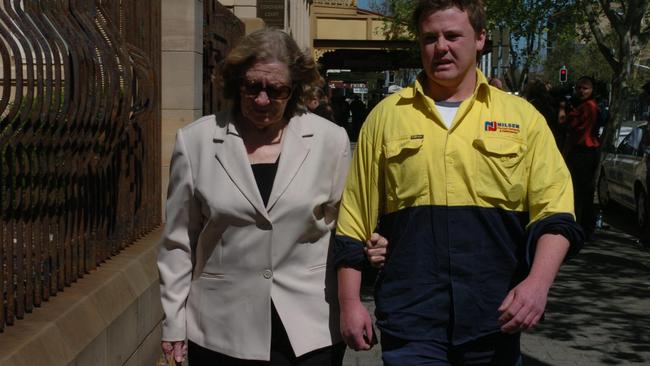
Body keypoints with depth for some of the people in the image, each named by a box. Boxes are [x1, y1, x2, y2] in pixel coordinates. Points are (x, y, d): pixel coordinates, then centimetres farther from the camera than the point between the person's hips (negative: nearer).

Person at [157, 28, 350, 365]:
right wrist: (174, 323, 4)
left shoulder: (330, 140, -2)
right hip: (222, 333, 1)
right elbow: (178, 242, 4)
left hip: (312, 329, 0)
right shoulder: (196, 141, -1)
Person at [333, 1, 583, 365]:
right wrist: (350, 303, 3)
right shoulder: (387, 116, 5)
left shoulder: (522, 116, 4)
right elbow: (356, 218, 7)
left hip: (494, 320, 1)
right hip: (410, 321, -1)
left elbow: (555, 212, 0)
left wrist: (538, 282, -16)